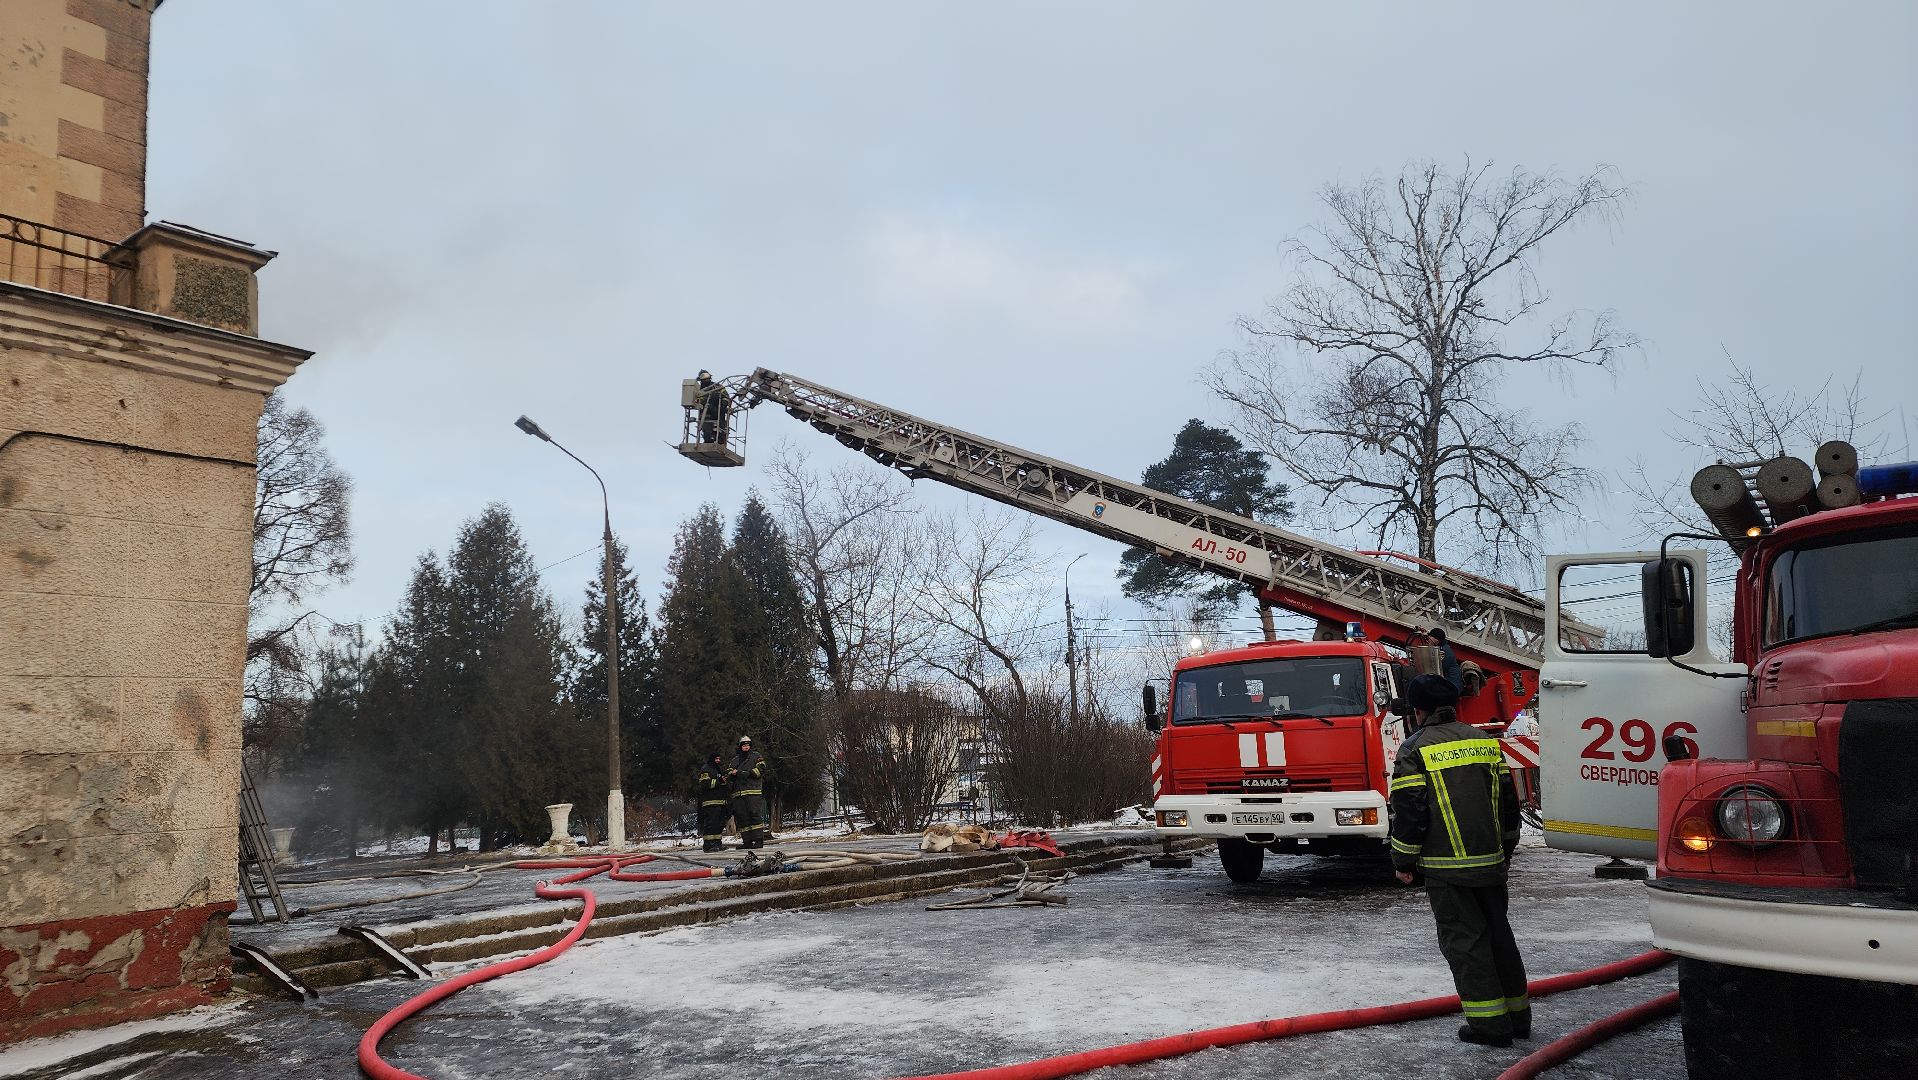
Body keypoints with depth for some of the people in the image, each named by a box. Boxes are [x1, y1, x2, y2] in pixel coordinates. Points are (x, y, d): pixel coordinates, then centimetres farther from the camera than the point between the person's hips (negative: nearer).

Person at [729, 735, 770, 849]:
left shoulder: (757, 756, 8)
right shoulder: (735, 759, 23)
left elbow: (760, 770, -6)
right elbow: (729, 774, 17)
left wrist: (744, 773, -11)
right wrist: (731, 774, -9)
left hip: (753, 792, -5)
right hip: (738, 792, 5)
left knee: (755, 815, -11)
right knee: (741, 818, 2)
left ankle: (759, 840, -12)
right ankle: (747, 841, 5)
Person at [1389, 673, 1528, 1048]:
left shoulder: (1415, 749, -8)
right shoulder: (1484, 741, 10)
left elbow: (1408, 810, -11)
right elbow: (1508, 799, 16)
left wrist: (1403, 861, -1)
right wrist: (1505, 848, 26)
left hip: (1446, 867, -6)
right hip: (1490, 862, 6)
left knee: (1464, 939, 1)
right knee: (1498, 933, 16)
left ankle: (1489, 1023, 1)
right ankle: (1517, 1015, 23)